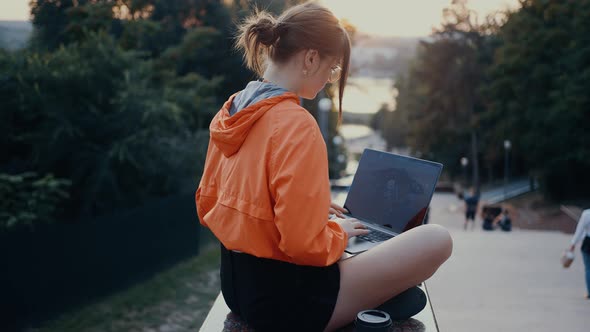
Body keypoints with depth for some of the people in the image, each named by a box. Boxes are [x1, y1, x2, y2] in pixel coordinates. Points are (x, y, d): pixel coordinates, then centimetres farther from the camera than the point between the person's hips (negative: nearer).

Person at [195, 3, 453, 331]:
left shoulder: (231, 112, 2)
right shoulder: (297, 125, -24)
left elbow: (207, 206, 11)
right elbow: (304, 244, -26)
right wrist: (338, 231, -3)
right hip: (288, 301, -9)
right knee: (437, 240, -2)